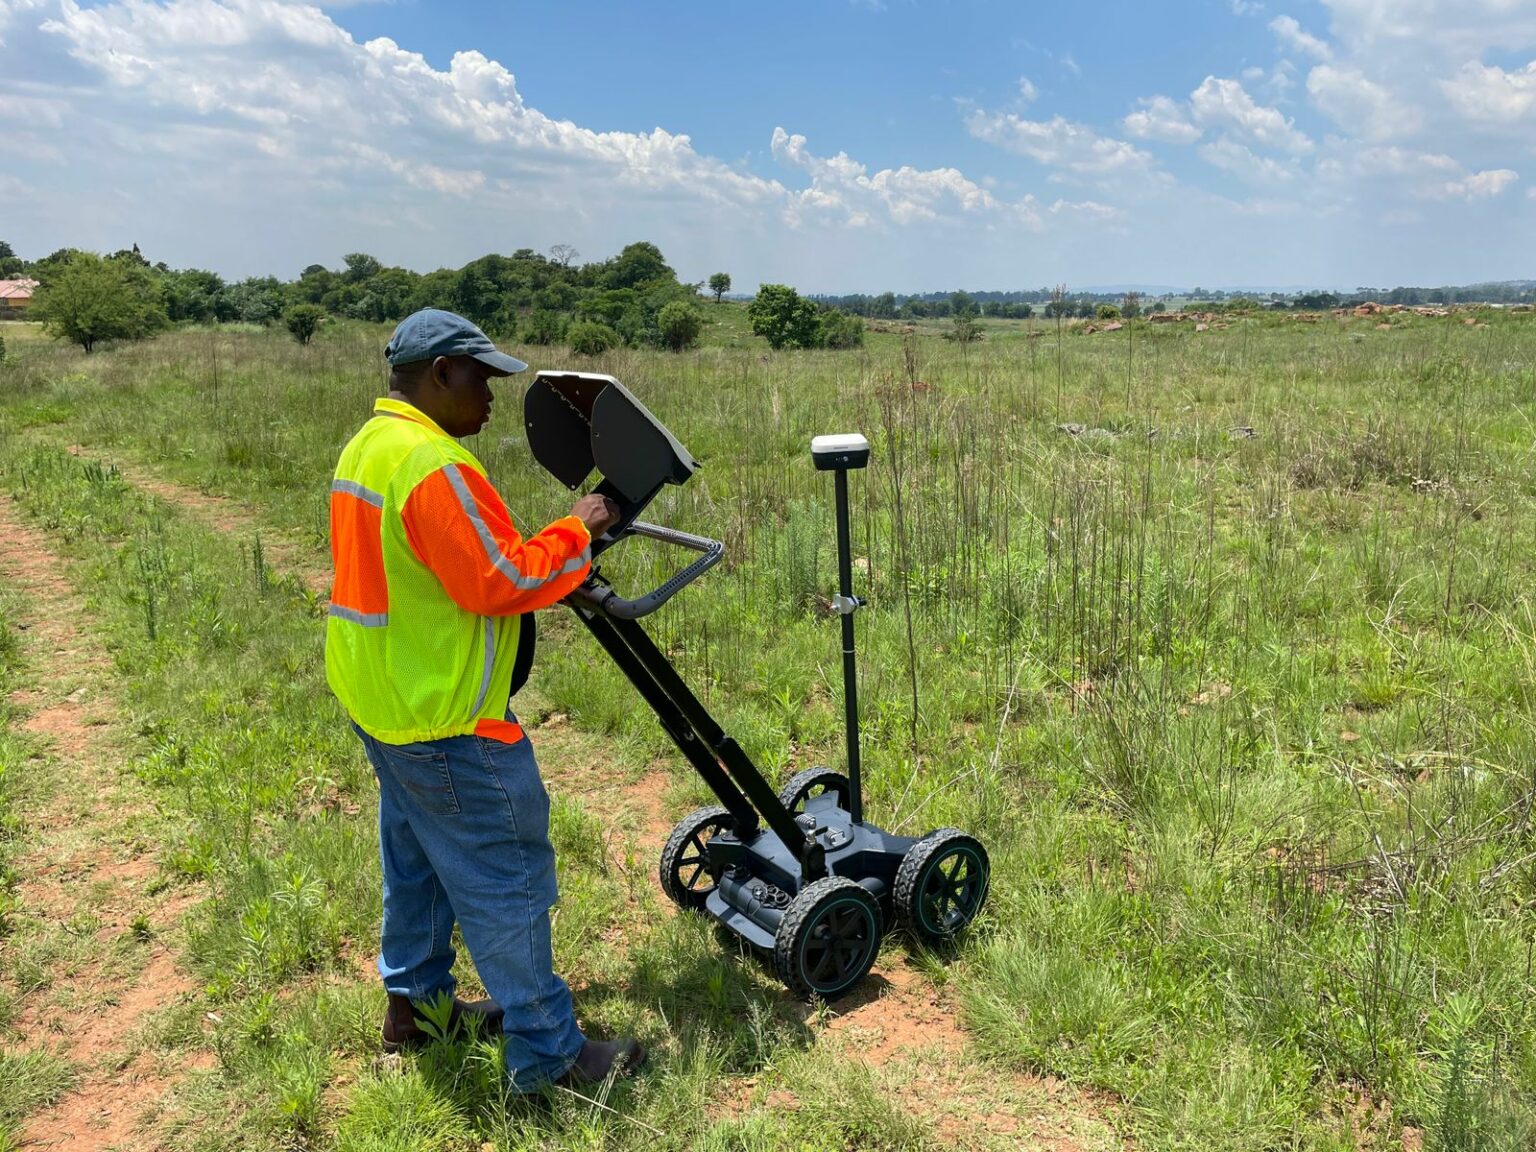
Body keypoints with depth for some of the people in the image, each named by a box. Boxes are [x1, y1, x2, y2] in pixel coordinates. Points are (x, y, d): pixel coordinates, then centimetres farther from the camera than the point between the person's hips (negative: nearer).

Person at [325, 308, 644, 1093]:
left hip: (381, 699, 11)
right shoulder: (433, 465, -24)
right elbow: (501, 579, -24)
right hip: (443, 718, -10)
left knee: (417, 859, 23)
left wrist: (550, 556, 11)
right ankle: (547, 1052, 11)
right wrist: (575, 532, -11)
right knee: (505, 879, 0)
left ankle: (415, 1000, 39)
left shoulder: (366, 448, 10)